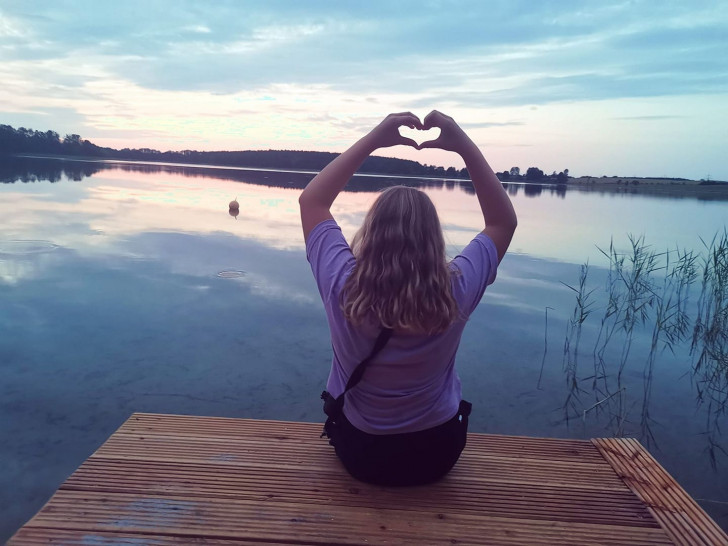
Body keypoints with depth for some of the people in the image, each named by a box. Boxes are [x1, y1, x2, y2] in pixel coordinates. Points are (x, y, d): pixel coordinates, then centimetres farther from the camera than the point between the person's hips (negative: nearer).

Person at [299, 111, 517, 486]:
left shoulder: (341, 286, -28)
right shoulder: (456, 292, -27)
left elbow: (311, 200, -10)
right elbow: (503, 221, -9)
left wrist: (372, 140, -14)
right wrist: (464, 146, -15)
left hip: (358, 452, 0)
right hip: (436, 454, 1)